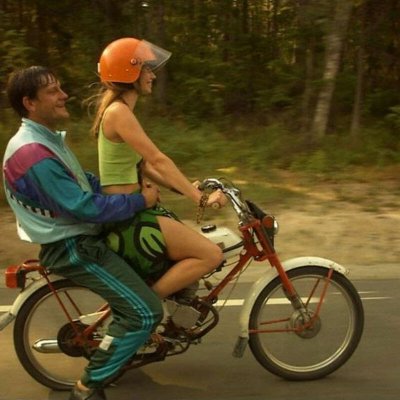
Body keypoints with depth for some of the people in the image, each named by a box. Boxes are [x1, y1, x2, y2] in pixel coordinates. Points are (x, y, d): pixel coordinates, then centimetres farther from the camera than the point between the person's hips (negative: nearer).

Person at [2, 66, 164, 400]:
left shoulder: (47, 139, 9)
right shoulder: (33, 154, -25)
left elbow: (84, 183, 16)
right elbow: (84, 207, -27)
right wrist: (140, 201, -17)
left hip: (81, 235, 10)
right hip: (72, 247, -10)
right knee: (145, 311, -14)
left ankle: (124, 333, 35)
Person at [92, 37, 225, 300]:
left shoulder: (122, 110, 14)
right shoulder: (118, 112, -16)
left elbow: (144, 166, 15)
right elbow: (158, 161, -22)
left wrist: (189, 189, 8)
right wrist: (201, 198, -21)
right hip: (125, 216, -10)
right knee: (211, 255, -13)